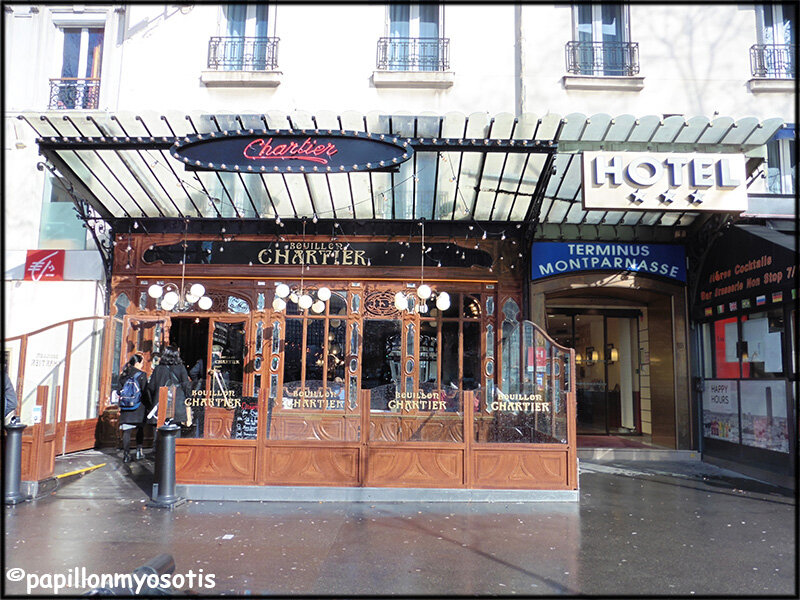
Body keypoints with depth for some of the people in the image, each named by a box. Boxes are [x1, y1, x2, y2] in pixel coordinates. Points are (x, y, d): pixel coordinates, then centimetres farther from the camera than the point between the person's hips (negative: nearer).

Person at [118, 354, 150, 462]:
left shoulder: (123, 375, 5)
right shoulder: (141, 374, -8)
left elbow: (120, 391, 10)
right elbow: (145, 392, -9)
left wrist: (120, 406, 18)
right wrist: (148, 406, -1)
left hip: (125, 408, 3)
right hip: (139, 408, -3)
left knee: (126, 431, 4)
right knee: (140, 429, 13)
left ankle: (126, 455, 2)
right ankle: (139, 451, 13)